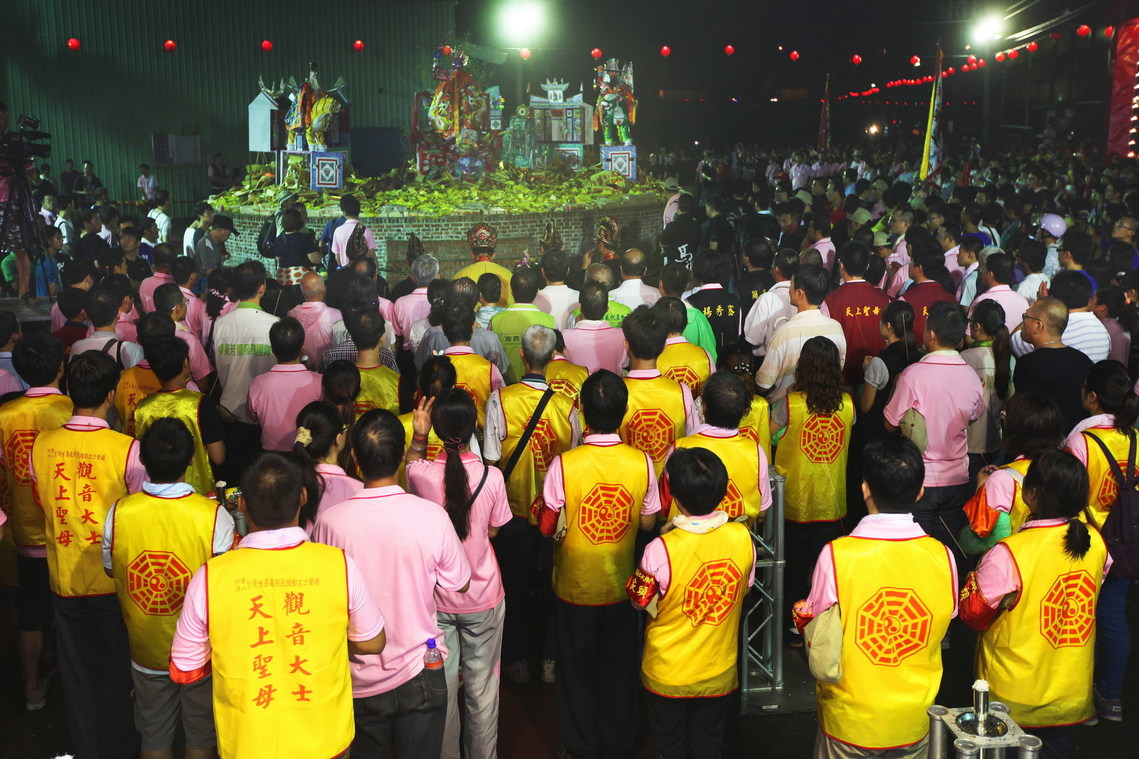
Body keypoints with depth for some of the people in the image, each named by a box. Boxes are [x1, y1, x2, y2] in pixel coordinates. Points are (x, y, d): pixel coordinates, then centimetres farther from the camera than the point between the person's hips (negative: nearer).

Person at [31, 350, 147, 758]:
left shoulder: (41, 444, -11)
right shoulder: (127, 449, -22)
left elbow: (42, 502, 6)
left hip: (64, 578, 3)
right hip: (113, 579, -3)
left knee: (77, 670, 21)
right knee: (117, 670, 16)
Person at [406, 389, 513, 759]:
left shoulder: (421, 474, -19)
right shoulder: (491, 476, -20)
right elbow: (493, 530, -4)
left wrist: (418, 437, -1)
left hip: (437, 597, 1)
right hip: (483, 597, -1)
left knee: (442, 685, 17)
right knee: (482, 687, 16)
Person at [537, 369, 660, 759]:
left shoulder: (564, 464, -23)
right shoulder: (641, 463, -16)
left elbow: (546, 526, -14)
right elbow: (647, 523, -4)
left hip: (575, 585, -2)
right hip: (621, 584, 2)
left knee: (577, 669, 17)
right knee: (619, 667, 21)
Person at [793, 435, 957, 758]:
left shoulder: (837, 555, -22)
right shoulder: (943, 558, -14)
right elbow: (946, 621, 1)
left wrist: (801, 611, 12)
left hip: (850, 718, -2)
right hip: (914, 721, 2)